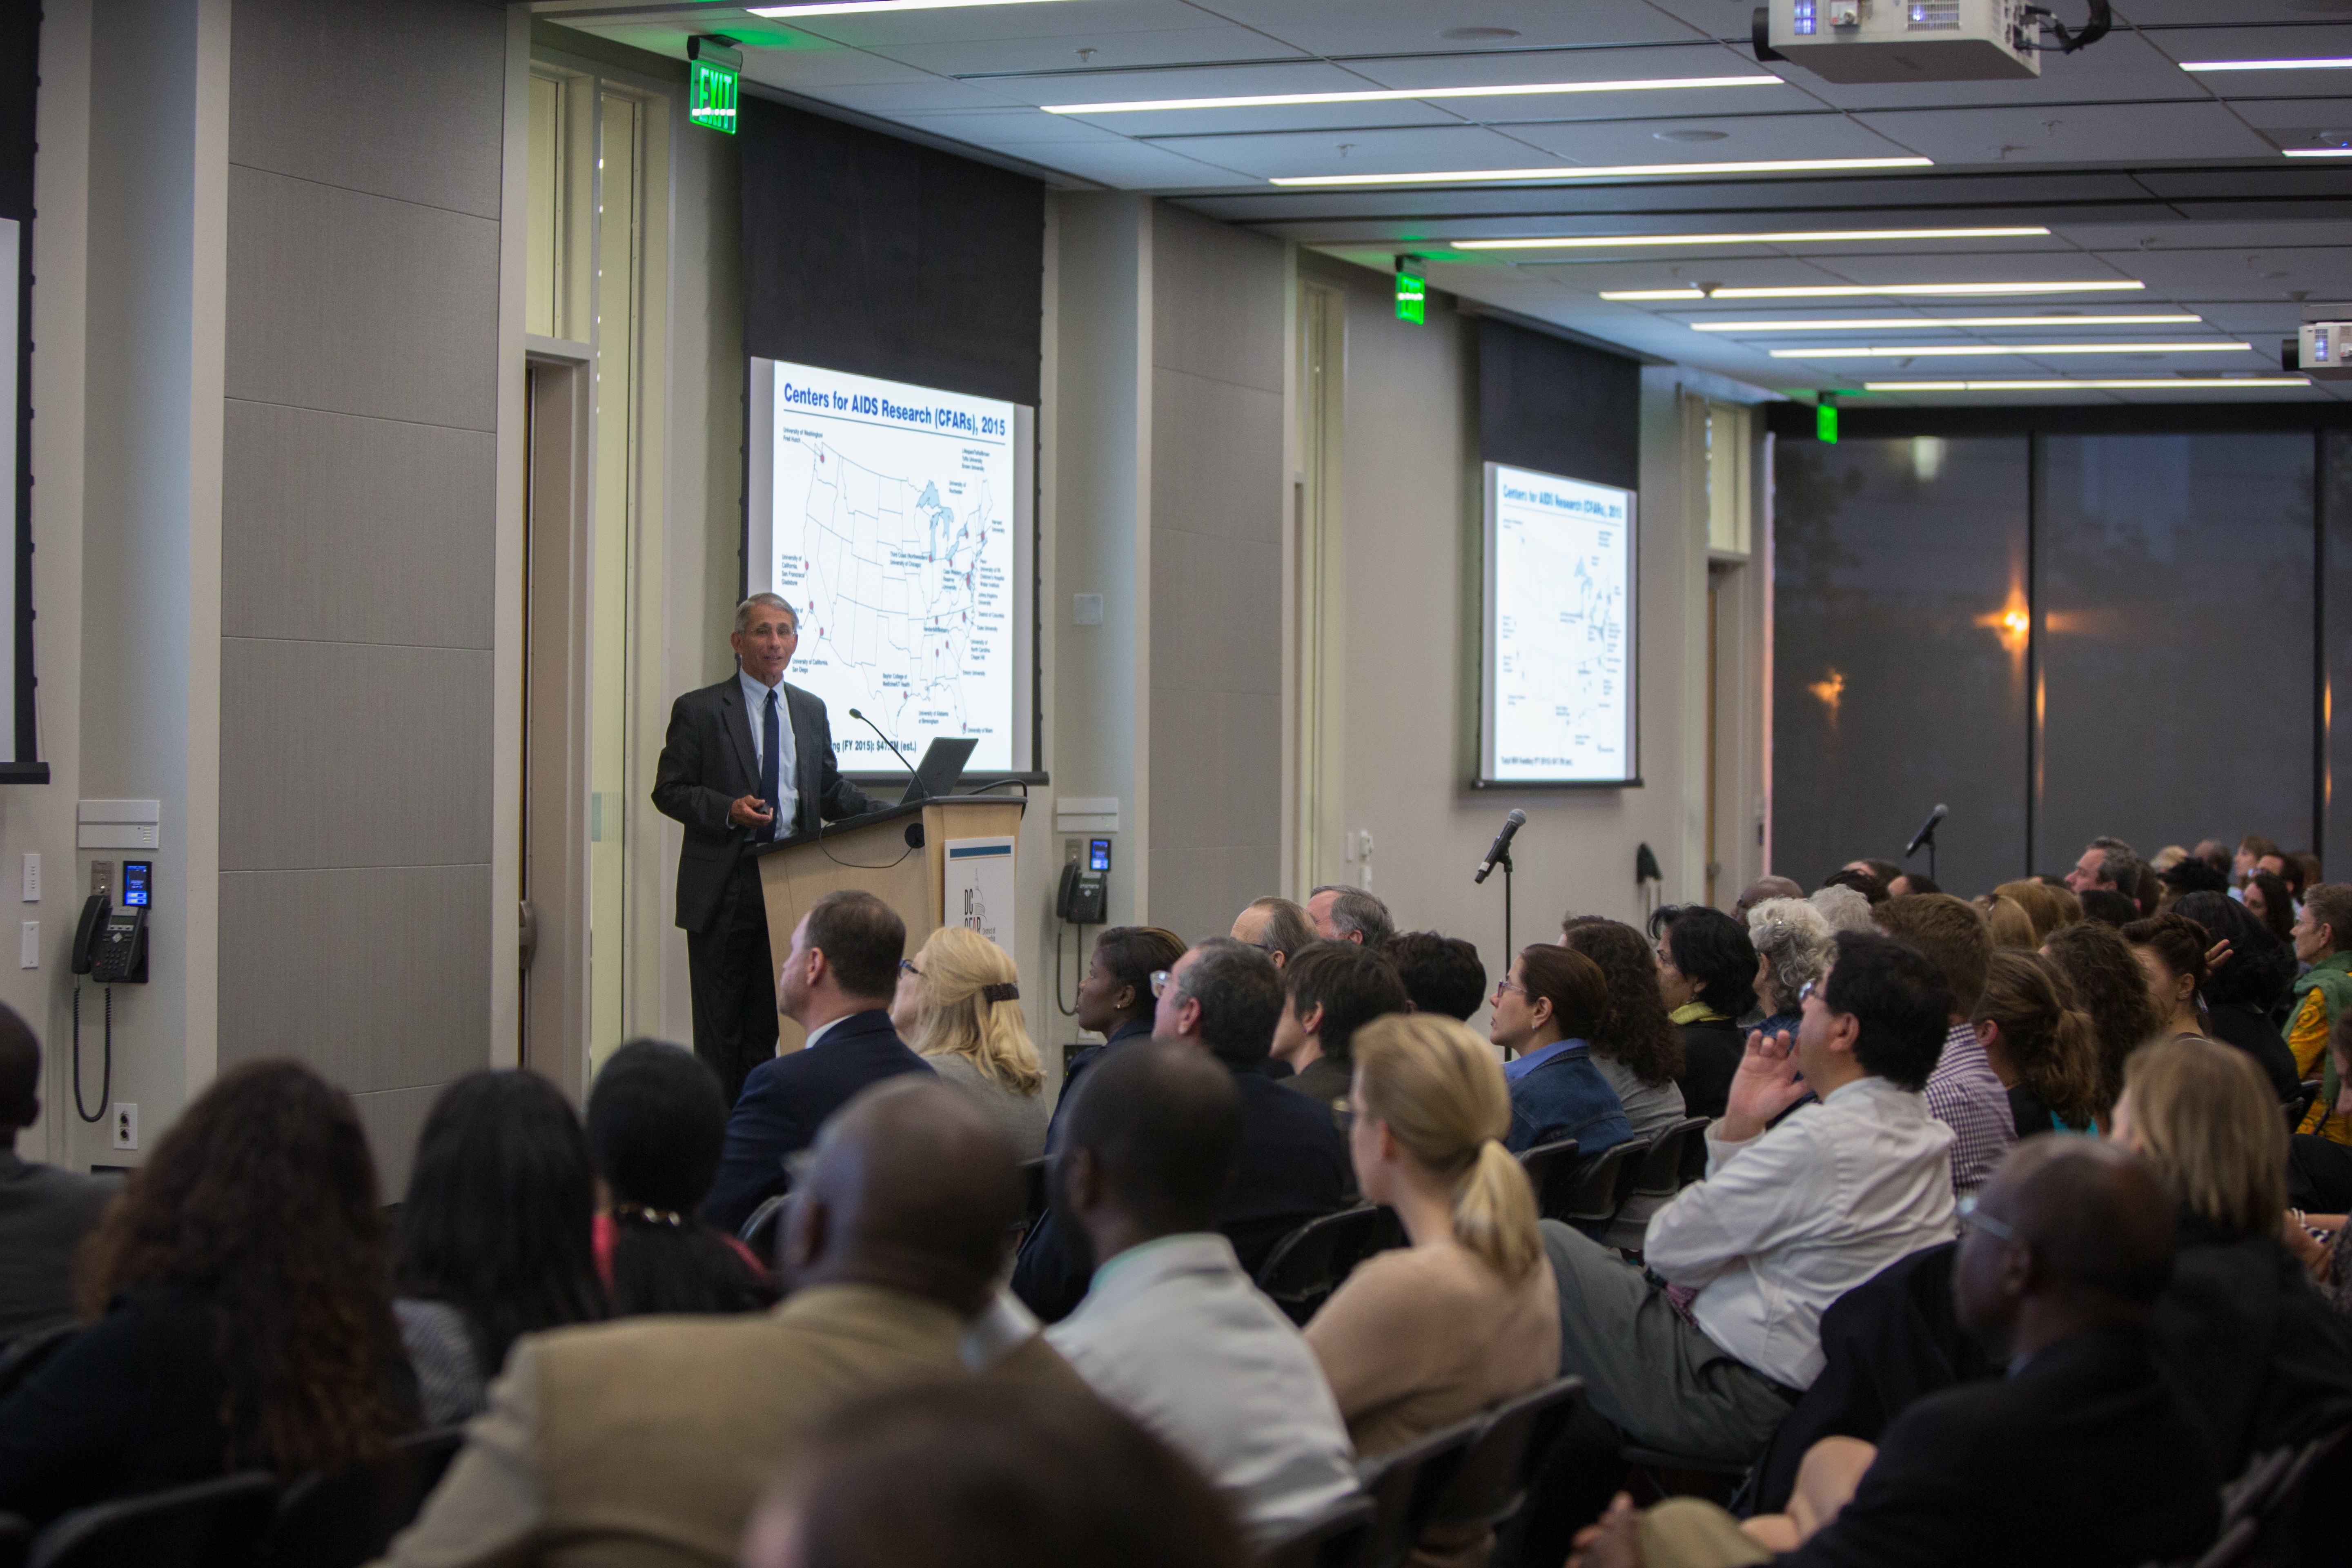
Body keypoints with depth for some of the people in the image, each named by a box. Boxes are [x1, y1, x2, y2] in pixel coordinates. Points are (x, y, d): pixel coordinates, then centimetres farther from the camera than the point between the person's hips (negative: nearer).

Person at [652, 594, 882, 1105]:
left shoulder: (811, 710, 15)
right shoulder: (698, 710, -1)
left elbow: (831, 791, 18)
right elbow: (669, 790, -2)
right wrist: (728, 810, -18)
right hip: (724, 887, -4)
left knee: (766, 1025, 7)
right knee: (720, 1027, -2)